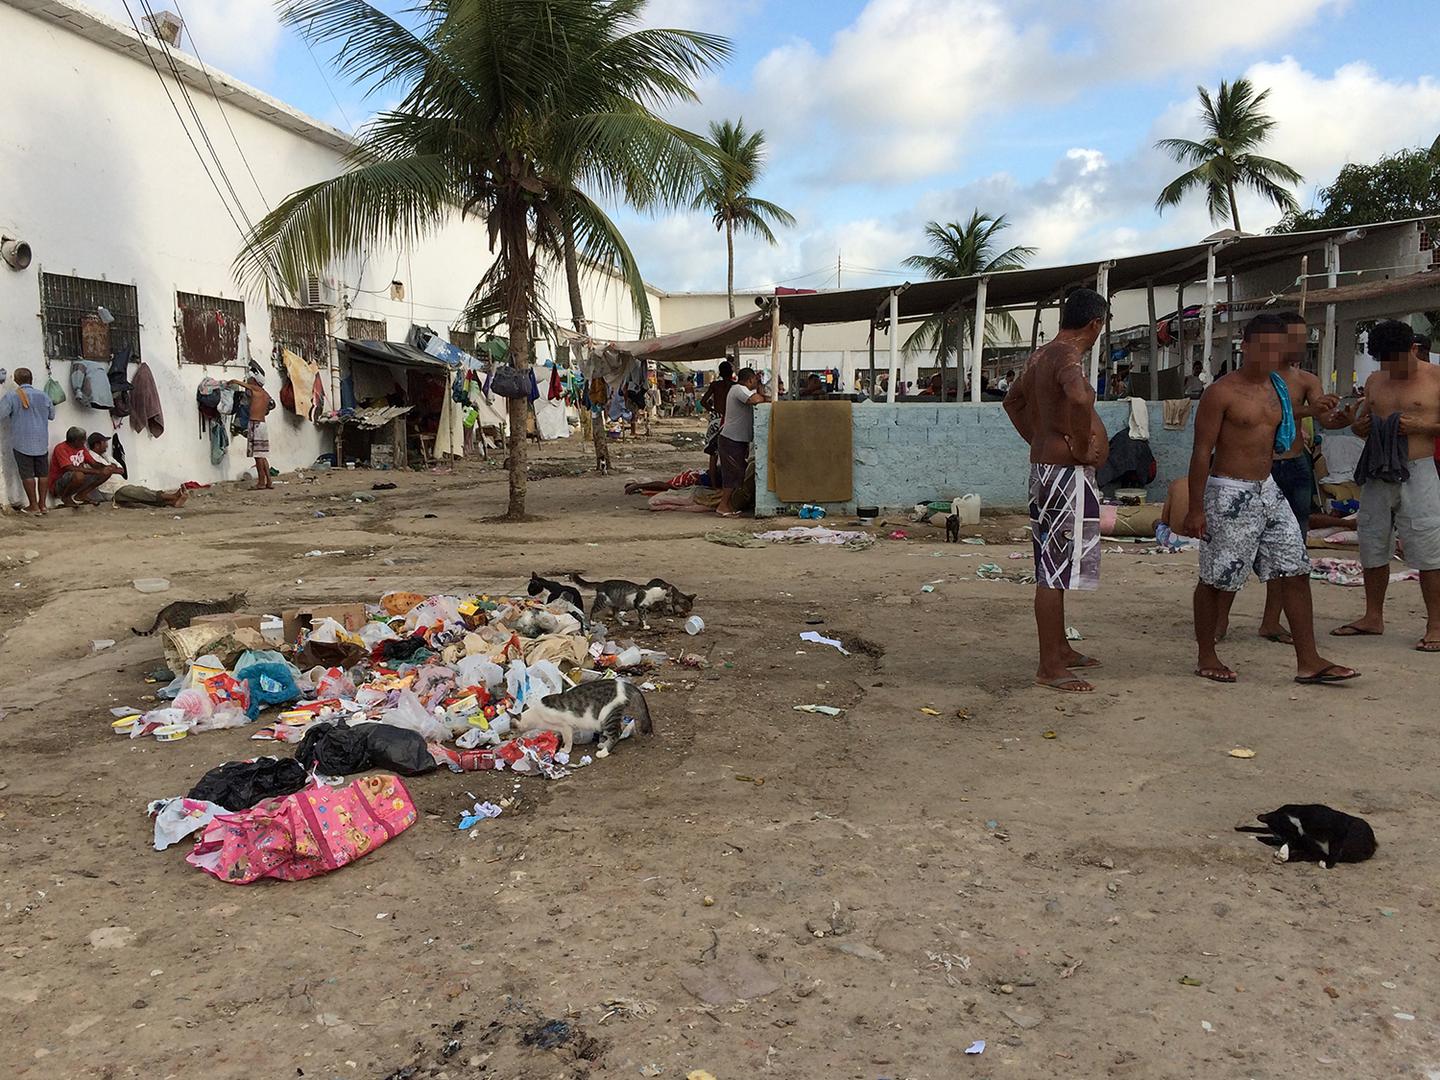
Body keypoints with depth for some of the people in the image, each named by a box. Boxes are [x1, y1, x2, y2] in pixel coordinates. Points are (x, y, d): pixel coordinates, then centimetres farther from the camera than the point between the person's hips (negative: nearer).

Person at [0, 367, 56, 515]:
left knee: (27, 474, 3)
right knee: (43, 472, 9)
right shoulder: (43, 396, 3)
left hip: (22, 442, -3)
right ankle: (42, 504, 12)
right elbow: (51, 415, 15)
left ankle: (33, 505, 6)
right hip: (41, 442, 3)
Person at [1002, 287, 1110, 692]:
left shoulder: (1042, 355, 14)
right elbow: (1078, 399, -39)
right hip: (1067, 473, -11)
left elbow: (1013, 401, 29)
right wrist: (1080, 449, -25)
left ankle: (1060, 649, 31)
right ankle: (1049, 667, 0)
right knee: (1055, 571, -6)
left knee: (1054, 566, 18)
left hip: (1045, 466, 11)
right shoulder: (1068, 357, -17)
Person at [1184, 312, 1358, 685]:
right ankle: (1206, 658, 16)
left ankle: (1308, 661, 9)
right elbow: (1202, 451, -13)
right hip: (1229, 492, -8)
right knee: (1215, 579, 2)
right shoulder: (1222, 392, -12)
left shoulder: (1277, 388, 11)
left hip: (1268, 490, 8)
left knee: (1296, 571, 4)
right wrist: (1195, 508, -16)